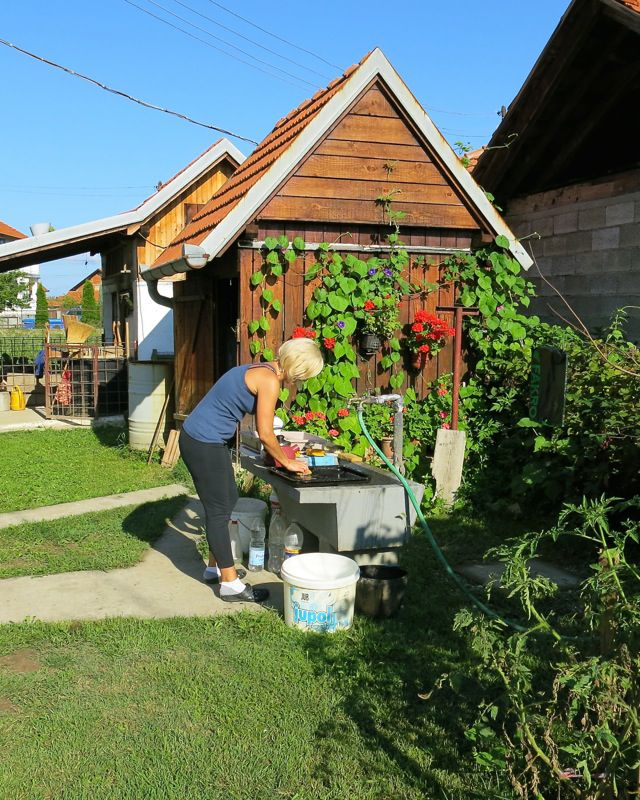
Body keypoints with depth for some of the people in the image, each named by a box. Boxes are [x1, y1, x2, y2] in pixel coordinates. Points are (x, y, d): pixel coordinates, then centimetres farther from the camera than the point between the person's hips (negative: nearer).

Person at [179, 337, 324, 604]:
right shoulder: (270, 380, -19)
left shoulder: (261, 371, 11)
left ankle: (216, 567, 33)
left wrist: (280, 454, 19)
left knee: (228, 500, 20)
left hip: (202, 440, 10)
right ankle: (230, 584, 8)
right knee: (219, 510, -2)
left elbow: (262, 429, 18)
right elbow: (265, 434, -16)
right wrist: (287, 462, -2)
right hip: (203, 444, -10)